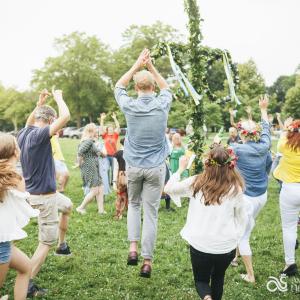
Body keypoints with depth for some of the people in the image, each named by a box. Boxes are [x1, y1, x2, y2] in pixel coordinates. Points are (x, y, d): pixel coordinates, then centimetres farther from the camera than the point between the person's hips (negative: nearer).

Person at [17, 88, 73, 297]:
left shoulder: (24, 133, 2)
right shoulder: (38, 135, -24)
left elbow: (29, 122, 28)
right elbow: (65, 117, -30)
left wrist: (40, 103, 20)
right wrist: (58, 97, -13)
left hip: (42, 192, 10)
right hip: (44, 196, -10)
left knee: (68, 206, 34)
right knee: (46, 242, 0)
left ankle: (62, 245, 44)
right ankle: (28, 285, 4)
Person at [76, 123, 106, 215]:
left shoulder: (91, 141, 14)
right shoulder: (88, 141, -16)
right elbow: (80, 152, -26)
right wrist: (81, 162, -15)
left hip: (94, 169, 10)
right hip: (89, 169, -10)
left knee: (100, 189, 9)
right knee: (94, 191, -6)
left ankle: (101, 210, 12)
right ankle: (81, 208, 6)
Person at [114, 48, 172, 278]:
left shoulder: (130, 106, -8)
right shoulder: (162, 105, -7)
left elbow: (119, 86, 13)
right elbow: (166, 88, 17)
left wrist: (137, 65, 11)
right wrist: (151, 66, 14)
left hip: (133, 166, 1)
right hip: (155, 167, 0)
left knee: (133, 205, 23)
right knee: (151, 212, 4)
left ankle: (133, 248, 11)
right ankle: (147, 261, 8)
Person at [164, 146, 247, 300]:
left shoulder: (196, 182, -9)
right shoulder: (235, 189, -8)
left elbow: (169, 188, 3)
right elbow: (242, 219, 0)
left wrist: (181, 168, 13)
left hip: (200, 245, -1)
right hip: (226, 246, 1)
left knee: (201, 280, 20)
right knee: (218, 278, 29)